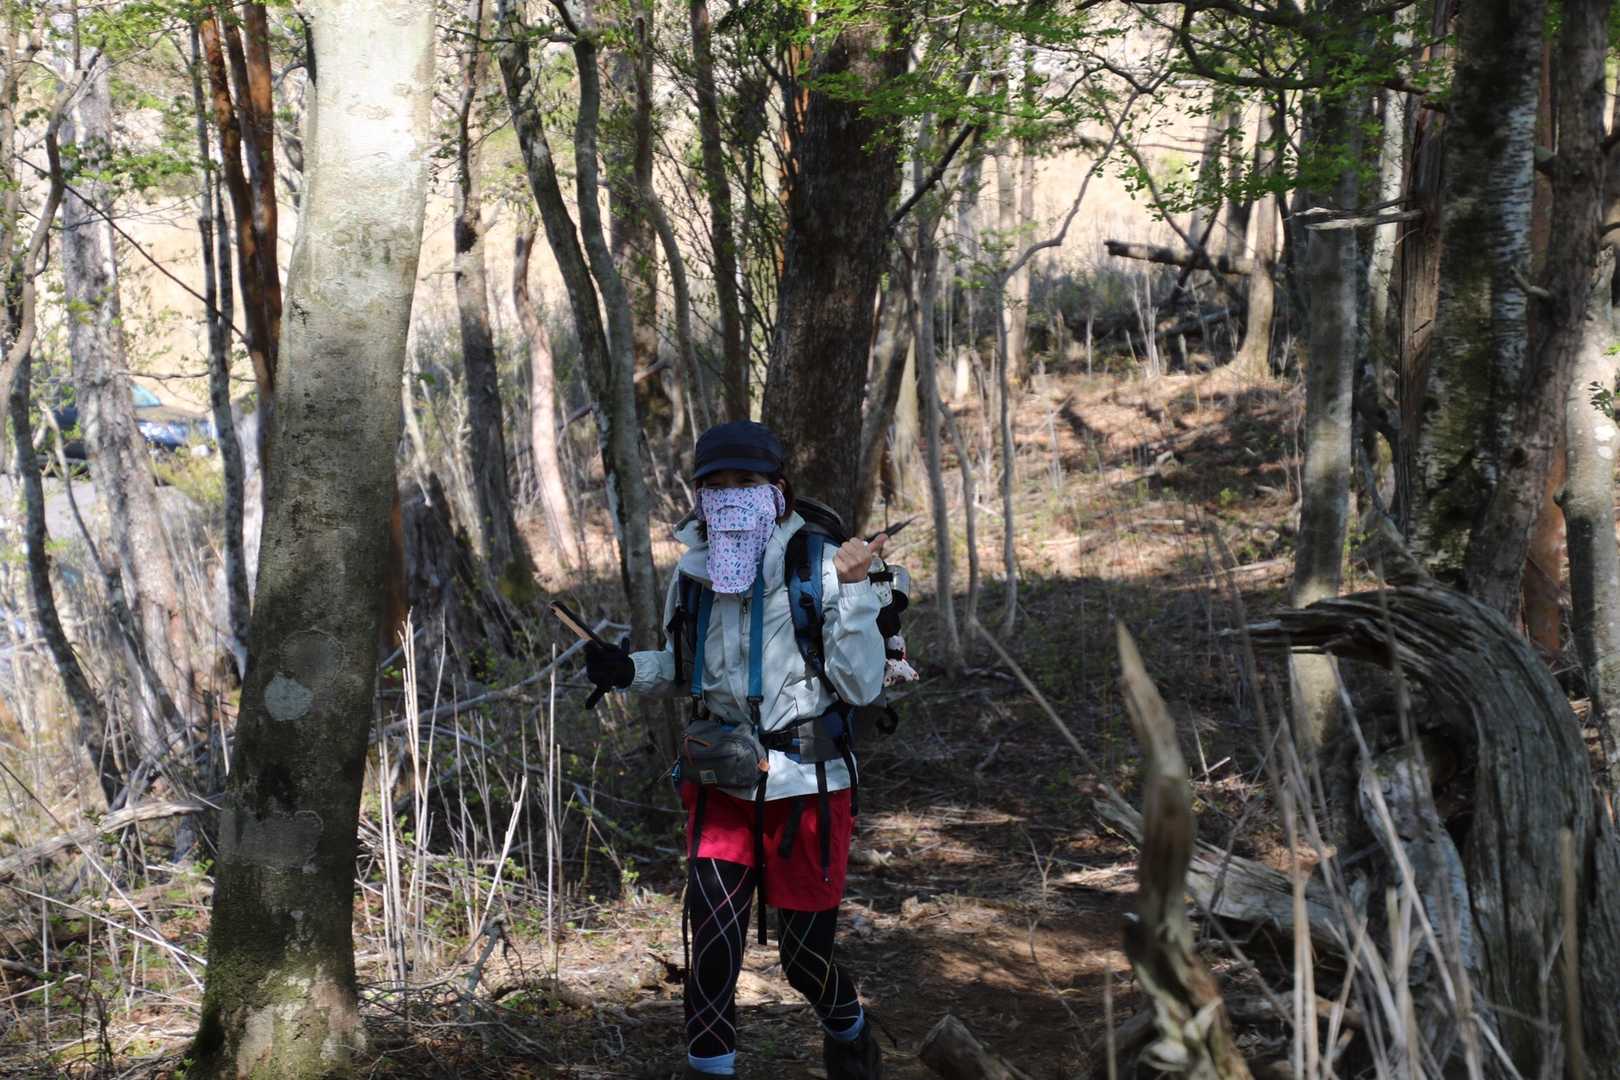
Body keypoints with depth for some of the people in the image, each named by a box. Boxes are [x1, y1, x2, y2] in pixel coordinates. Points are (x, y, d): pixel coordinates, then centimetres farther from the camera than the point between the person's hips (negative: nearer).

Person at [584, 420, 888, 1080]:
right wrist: (632, 672, -3)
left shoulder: (820, 568, -11)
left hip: (806, 783, -2)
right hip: (721, 778, 3)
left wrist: (851, 590, -23)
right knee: (713, 928, -16)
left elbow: (862, 687, -13)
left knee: (805, 958, 9)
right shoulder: (692, 574, 1)